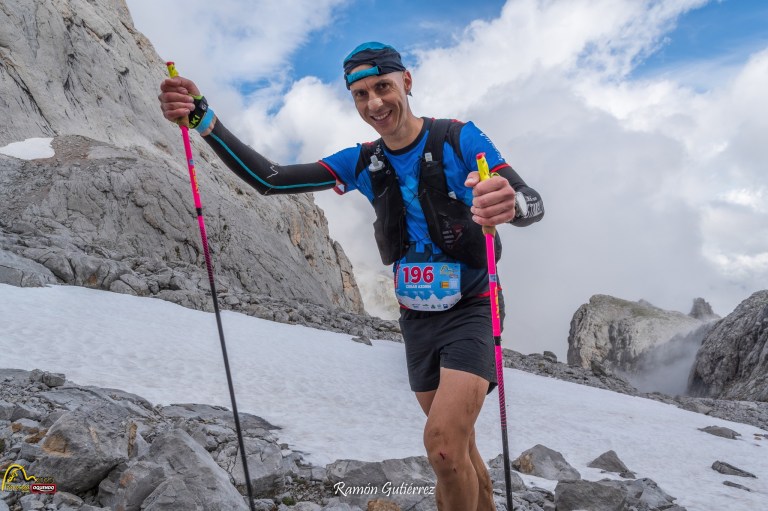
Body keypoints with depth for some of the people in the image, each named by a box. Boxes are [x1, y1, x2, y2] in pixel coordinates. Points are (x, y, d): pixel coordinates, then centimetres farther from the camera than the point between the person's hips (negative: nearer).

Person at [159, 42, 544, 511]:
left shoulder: (459, 139, -12)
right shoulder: (363, 163, 1)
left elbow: (534, 201, -21)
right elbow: (269, 179, -4)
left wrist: (511, 204, -47)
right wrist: (204, 119, -17)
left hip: (469, 311, -5)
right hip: (416, 319, 5)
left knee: (443, 443, -21)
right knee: (456, 448, 15)